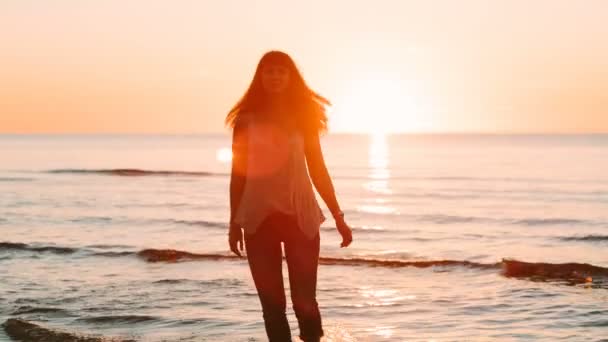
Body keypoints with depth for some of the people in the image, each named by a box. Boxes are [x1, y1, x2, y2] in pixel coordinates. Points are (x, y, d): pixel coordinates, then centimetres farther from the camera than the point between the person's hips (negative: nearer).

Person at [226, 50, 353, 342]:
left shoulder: (303, 117, 5)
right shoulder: (247, 119, 2)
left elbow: (318, 171, 7)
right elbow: (238, 173, 5)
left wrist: (338, 217, 4)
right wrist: (234, 223, 4)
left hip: (300, 216, 0)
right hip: (259, 218, 0)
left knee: (304, 298, -4)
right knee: (272, 301, 1)